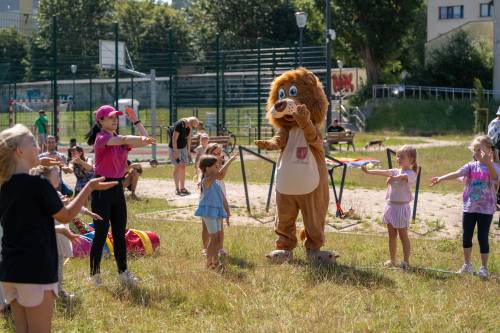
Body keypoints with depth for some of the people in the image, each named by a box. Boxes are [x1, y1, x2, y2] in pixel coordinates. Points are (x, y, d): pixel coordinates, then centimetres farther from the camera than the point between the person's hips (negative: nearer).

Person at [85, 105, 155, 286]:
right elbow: (122, 140, -29)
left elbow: (144, 140, 6)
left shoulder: (120, 139, 12)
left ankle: (123, 272, 16)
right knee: (101, 233, -4)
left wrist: (135, 121, 5)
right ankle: (94, 274, 4)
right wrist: (142, 138, -42)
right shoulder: (101, 138, -10)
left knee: (120, 232, 10)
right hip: (102, 188, -7)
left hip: (118, 188, 7)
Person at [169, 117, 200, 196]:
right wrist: (175, 153, -23)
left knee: (183, 167, 5)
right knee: (177, 167, -8)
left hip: (183, 147, 7)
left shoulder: (188, 126, -4)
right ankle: (177, 189, -4)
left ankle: (182, 188, 10)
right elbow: (174, 139, -24)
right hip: (175, 147, -7)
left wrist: (188, 151, 10)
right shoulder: (179, 125, -26)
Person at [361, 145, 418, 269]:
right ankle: (392, 260, 23)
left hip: (401, 207, -7)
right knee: (391, 235, 14)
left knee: (403, 236, 0)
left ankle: (406, 261, 6)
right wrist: (368, 172, -14)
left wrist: (394, 178, -54)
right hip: (390, 206, 7)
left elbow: (404, 177, -33)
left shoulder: (411, 173, -12)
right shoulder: (396, 171, 10)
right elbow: (384, 172, -1)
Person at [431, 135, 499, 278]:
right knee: (466, 237, 10)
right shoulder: (471, 166, 2)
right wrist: (440, 178, -28)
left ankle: (484, 268, 13)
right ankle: (467, 265, 27)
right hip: (469, 207, 4)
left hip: (486, 209, -4)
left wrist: (488, 163, -47)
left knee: (483, 238, 1)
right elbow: (456, 174, -12)